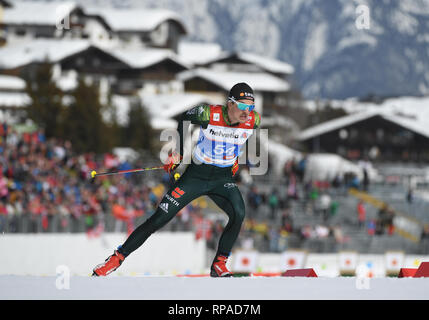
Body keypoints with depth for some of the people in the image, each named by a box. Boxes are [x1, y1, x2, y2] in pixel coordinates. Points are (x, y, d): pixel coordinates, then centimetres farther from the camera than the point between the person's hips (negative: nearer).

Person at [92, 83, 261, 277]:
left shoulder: (254, 120, -13)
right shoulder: (209, 114, -22)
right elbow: (185, 118, 1)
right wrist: (178, 152, 4)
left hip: (223, 179, 2)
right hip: (196, 175, -2)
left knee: (238, 214, -26)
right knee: (159, 219, -4)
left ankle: (219, 264, -11)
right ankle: (117, 258, 8)